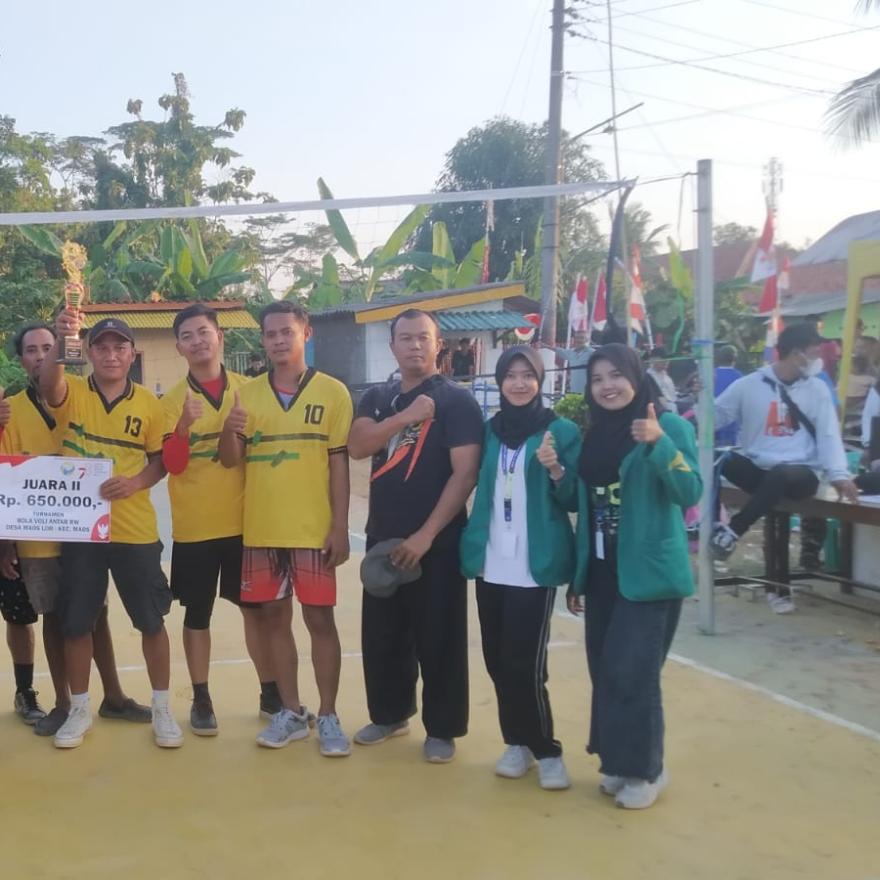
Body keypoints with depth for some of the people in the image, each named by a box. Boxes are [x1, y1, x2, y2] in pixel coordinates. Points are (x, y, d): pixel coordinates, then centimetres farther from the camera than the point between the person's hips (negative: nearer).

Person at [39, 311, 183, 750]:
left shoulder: (149, 403, 1)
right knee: (76, 622, 9)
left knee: (151, 620, 6)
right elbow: (47, 384, -24)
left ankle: (162, 708, 22)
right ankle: (79, 710, 27)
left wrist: (135, 482, -15)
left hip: (135, 529, 0)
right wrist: (60, 342, -43)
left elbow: (161, 459, 6)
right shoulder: (71, 393, -1)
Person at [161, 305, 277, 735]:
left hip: (245, 519, 1)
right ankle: (201, 699, 20)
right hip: (194, 525, -1)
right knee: (197, 615, 7)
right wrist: (185, 424, -28)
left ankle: (271, 693, 22)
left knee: (257, 607, 9)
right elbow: (172, 465, -12)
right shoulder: (173, 399, -3)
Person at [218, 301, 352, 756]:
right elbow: (230, 461, 4)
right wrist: (230, 429, -18)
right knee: (272, 618, 9)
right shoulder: (247, 394, 6)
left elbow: (339, 463, -3)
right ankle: (291, 711, 23)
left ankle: (328, 717, 13)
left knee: (320, 619, 2)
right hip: (261, 530, 3)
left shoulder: (333, 392, -2)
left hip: (313, 530, -3)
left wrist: (340, 527, -8)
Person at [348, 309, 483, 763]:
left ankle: (442, 729, 17)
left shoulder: (456, 400, -7)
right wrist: (405, 417, -18)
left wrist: (426, 534, -18)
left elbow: (465, 473, -14)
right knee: (381, 634, 13)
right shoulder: (377, 398, 10)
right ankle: (389, 713, 31)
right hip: (381, 538, 5)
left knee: (438, 638, 2)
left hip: (436, 541, -5)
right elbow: (357, 447, -7)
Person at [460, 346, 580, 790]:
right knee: (497, 659, 9)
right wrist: (471, 544, 10)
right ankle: (518, 741, 25)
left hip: (535, 565, -5)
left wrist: (555, 470, -22)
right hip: (491, 563, 5)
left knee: (524, 662, -7)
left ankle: (544, 749, 10)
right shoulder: (490, 430, 10)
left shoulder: (562, 430, -4)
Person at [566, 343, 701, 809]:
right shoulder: (593, 435, 9)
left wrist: (660, 444, -30)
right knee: (604, 670, 10)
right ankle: (617, 761, 26)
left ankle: (646, 768, 12)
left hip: (649, 573, -6)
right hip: (602, 571, 6)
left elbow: (691, 493, -18)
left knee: (631, 671, -6)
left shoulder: (669, 426, -8)